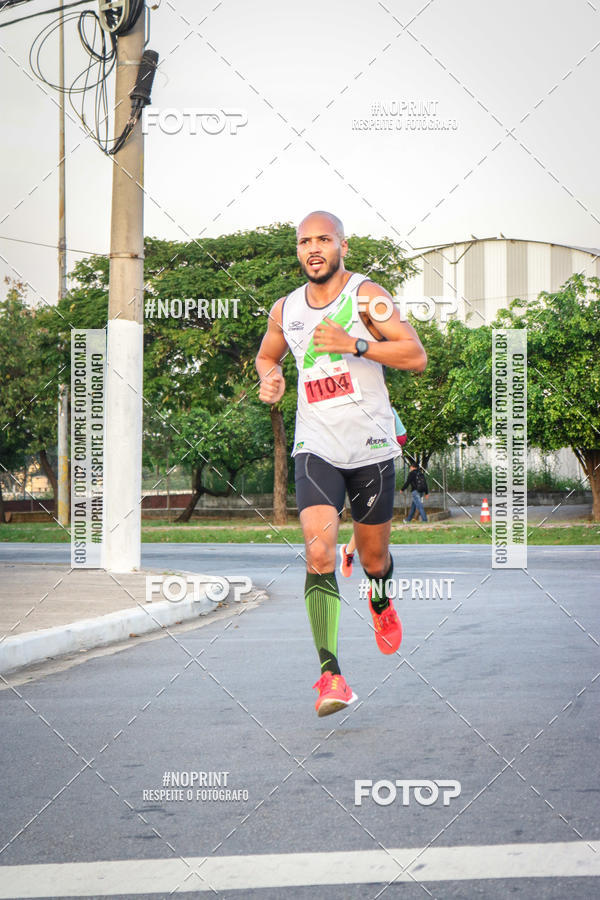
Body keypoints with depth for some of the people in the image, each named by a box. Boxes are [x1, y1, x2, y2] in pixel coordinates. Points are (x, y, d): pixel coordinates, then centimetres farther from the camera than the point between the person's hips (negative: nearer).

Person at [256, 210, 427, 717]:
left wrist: (355, 343, -24)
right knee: (319, 552, -19)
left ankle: (380, 600, 52)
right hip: (316, 447, 2)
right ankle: (330, 675, -22)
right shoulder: (286, 309, 7)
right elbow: (267, 355, 27)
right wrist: (269, 379, 4)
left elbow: (416, 357, -14)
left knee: (373, 558, 13)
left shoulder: (366, 295, -7)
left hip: (372, 446, -1)